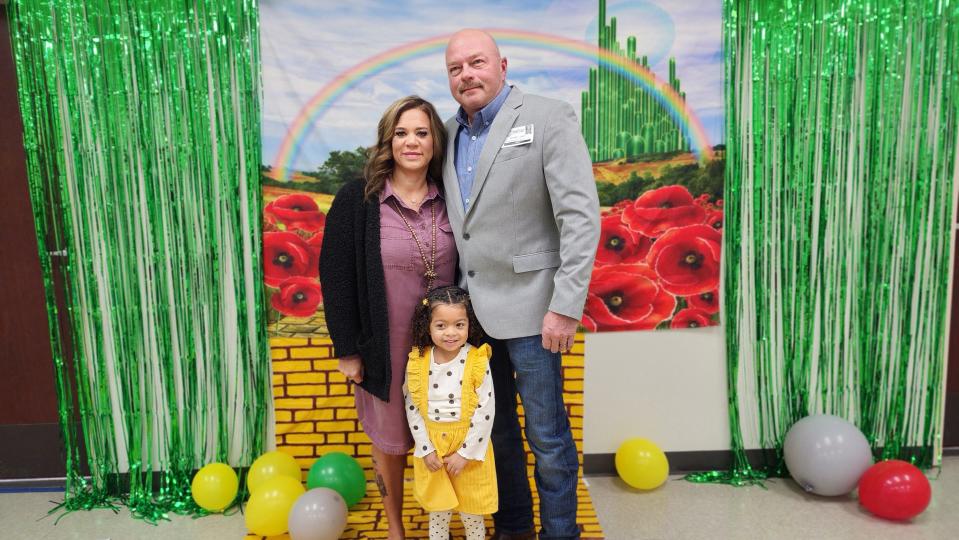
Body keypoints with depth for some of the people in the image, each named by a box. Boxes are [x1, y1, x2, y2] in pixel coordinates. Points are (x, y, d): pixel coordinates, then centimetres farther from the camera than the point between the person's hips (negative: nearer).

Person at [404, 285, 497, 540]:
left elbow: (485, 410, -14)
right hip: (431, 449, 2)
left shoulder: (477, 362, -15)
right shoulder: (418, 362, -8)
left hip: (469, 448, -2)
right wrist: (426, 449, -6)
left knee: (472, 514, 14)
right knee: (437, 513, 17)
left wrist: (465, 453, -13)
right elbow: (413, 409, -2)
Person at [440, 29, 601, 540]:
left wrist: (566, 306, -19)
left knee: (547, 438, 5)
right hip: (470, 307, 6)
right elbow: (453, 224, 13)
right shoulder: (449, 133, 9)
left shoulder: (549, 118, -8)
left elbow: (581, 216, -14)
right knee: (494, 428, 18)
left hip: (528, 306, -5)